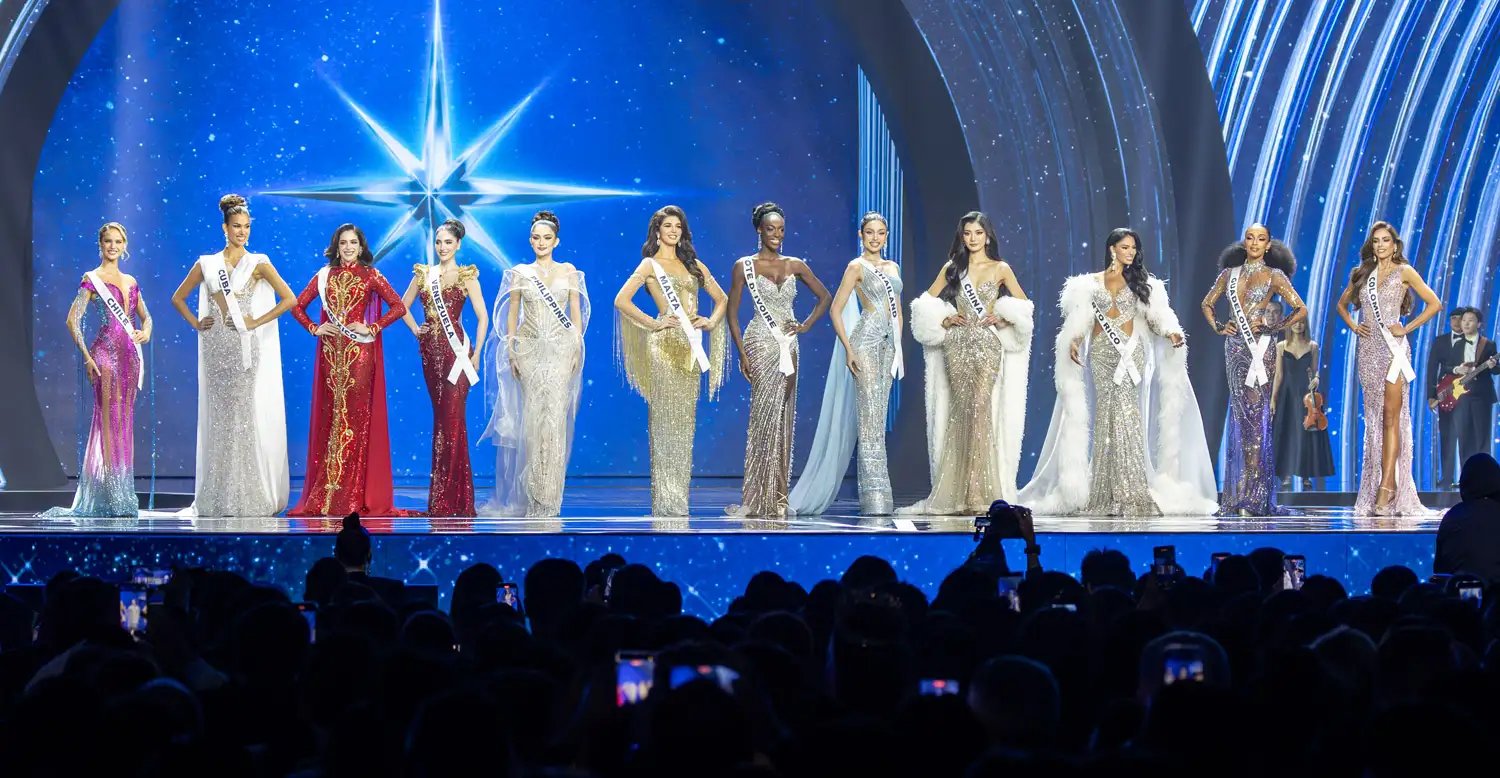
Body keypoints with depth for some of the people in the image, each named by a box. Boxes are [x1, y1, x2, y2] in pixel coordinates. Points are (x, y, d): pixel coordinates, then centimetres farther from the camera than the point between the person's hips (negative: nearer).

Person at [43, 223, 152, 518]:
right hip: (106, 352, -6)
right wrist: (87, 357, -14)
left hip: (130, 355, 6)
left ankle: (123, 493, 9)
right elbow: (73, 320, -8)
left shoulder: (131, 281, 16)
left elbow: (146, 316, 26)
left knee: (125, 422, 6)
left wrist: (146, 331, 3)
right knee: (108, 420, -10)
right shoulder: (92, 280, -2)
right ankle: (111, 500, -11)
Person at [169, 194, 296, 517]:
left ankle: (251, 495, -1)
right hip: (216, 348, 2)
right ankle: (218, 498, 6)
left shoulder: (258, 263, 1)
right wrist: (196, 323, 3)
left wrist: (257, 322, -8)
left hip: (246, 348, -2)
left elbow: (289, 299, -4)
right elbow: (178, 298, 16)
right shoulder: (207, 264, 8)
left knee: (246, 416, -5)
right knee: (220, 417, 2)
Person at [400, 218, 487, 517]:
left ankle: (453, 498, -7)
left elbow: (482, 316, -3)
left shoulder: (466, 276, 0)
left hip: (455, 350, -4)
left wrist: (476, 353, -8)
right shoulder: (423, 274, 11)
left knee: (453, 420, -9)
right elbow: (402, 305, 22)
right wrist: (415, 329, 7)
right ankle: (441, 496, 12)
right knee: (440, 418, 7)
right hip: (430, 350, 4)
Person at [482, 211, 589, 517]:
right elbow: (512, 315, 8)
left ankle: (548, 497, -6)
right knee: (532, 417, -3)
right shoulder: (519, 274, 8)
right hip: (530, 349, 1)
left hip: (560, 349, -1)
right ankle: (534, 496, 2)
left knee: (554, 416, -8)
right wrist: (510, 351, 0)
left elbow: (576, 313, 7)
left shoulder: (569, 271, 8)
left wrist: (577, 348, -1)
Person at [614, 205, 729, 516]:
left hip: (690, 347, 5)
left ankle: (679, 499, 9)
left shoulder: (694, 265, 16)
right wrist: (653, 323, -11)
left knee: (684, 419, 5)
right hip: (665, 345, -5)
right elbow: (621, 300, -9)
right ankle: (665, 501, -3)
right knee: (665, 418, -5)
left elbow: (722, 298, 23)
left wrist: (711, 322, 5)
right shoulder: (650, 265, 2)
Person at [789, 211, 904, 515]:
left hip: (888, 344, 7)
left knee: (878, 419, 7)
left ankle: (875, 492, 9)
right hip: (866, 341, -7)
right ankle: (874, 498, -12)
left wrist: (898, 346, 12)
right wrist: (849, 350, -13)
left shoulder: (893, 267, 16)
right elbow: (836, 310, -7)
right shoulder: (857, 267, -4)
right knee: (869, 417, -10)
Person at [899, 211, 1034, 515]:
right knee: (960, 412, -3)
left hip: (987, 345, -2)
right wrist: (945, 320, -2)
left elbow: (1023, 307, 8)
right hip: (957, 346, 2)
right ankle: (955, 494, -1)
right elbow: (927, 303, 14)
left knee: (981, 410, -12)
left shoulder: (1001, 269, 8)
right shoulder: (952, 268, 13)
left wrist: (1001, 319, -6)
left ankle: (982, 494, -10)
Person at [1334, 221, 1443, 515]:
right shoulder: (1362, 274, 14)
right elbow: (1342, 304, 27)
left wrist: (1406, 328, -6)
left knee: (1391, 416, -10)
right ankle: (1379, 488, 6)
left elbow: (1434, 304, -1)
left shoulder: (1404, 272, 2)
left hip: (1393, 347, -5)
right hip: (1368, 349, 5)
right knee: (1374, 418, 4)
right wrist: (1353, 325, 9)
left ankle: (1387, 484, -15)